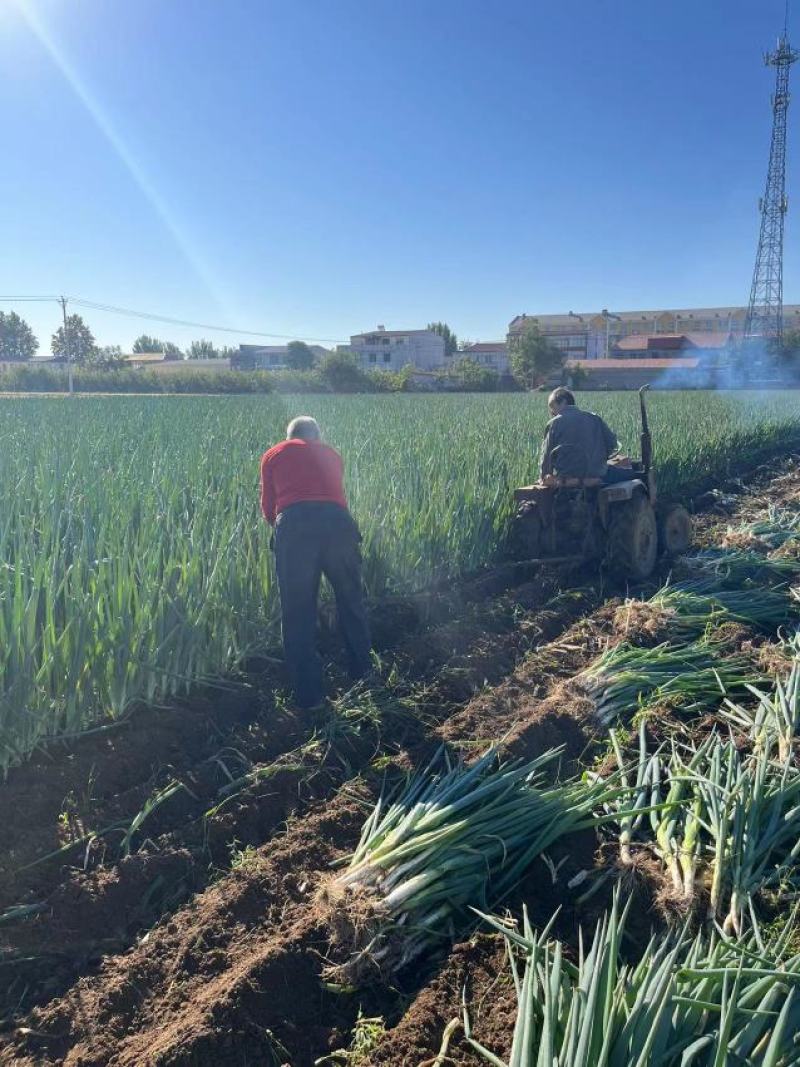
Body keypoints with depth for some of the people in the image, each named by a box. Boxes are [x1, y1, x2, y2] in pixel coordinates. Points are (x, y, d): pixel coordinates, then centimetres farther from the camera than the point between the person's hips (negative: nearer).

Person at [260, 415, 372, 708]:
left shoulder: (273, 455, 23)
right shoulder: (331, 454, 30)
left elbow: (268, 508, 21)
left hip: (293, 525, -2)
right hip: (337, 523, 2)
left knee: (297, 613, 11)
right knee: (351, 599, 24)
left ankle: (309, 695, 18)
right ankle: (362, 672, 39)